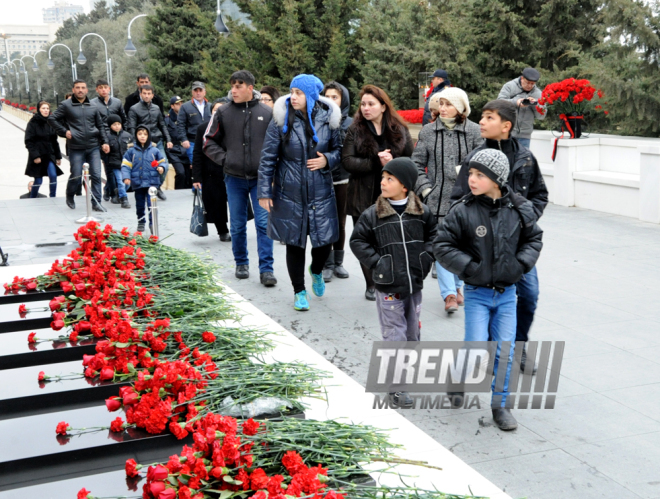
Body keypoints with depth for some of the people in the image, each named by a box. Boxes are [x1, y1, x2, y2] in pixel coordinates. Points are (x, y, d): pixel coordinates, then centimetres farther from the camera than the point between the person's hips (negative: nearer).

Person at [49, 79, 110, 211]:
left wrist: (105, 142, 6)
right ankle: (69, 197, 27)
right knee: (76, 177, 0)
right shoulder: (66, 105, 1)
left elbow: (101, 125, 16)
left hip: (93, 147, 3)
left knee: (96, 175, -3)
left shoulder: (93, 107, 11)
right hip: (76, 148, -3)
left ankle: (96, 203, 4)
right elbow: (52, 119, 4)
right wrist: (64, 131, -4)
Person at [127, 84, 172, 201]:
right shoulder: (134, 109, 0)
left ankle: (158, 187, 16)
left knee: (164, 166, -6)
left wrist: (168, 140, 11)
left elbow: (162, 126, 20)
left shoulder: (156, 109, 14)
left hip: (158, 143, 4)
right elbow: (131, 128, -5)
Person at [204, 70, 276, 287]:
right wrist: (224, 159, -4)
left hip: (260, 178, -1)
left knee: (264, 223, -4)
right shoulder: (224, 112, 0)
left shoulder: (267, 113, -2)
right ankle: (241, 264, 26)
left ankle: (266, 269, 0)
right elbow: (209, 141, 8)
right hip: (234, 178, 1)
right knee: (237, 225, 10)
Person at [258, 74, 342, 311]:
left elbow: (339, 150, 11)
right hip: (289, 193, -1)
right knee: (294, 243, 7)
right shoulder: (281, 120, -5)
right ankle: (299, 291, 25)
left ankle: (316, 271, 37)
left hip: (321, 193, 1)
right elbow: (268, 158, -3)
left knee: (325, 242, 2)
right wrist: (264, 191, -5)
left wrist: (327, 160, -11)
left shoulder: (328, 119, -1)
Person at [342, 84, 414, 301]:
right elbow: (347, 161, -9)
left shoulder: (400, 130, 7)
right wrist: (377, 162, -18)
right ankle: (371, 285, 23)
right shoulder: (355, 131, 2)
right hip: (364, 198, 0)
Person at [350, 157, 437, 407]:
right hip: (388, 287, -3)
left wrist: (425, 257, -1)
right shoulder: (373, 215, -7)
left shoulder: (422, 212, 0)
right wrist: (375, 262, -9)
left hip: (415, 284, 3)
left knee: (412, 332, 17)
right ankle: (396, 386, 7)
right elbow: (358, 241, 0)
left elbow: (433, 235, 13)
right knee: (395, 336, -2)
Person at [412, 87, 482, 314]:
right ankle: (449, 293, 0)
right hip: (437, 198, 0)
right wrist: (425, 188, -4)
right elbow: (417, 163, 6)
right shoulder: (428, 131, 3)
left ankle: (458, 285, 30)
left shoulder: (474, 131, -1)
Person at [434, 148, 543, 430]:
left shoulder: (519, 209, -3)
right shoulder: (462, 211, -11)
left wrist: (522, 263, -5)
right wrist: (469, 267, -16)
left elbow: (534, 238, 11)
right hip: (477, 293, -2)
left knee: (505, 350, 4)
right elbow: (442, 246, -7)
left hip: (507, 293, 2)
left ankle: (500, 405, 20)